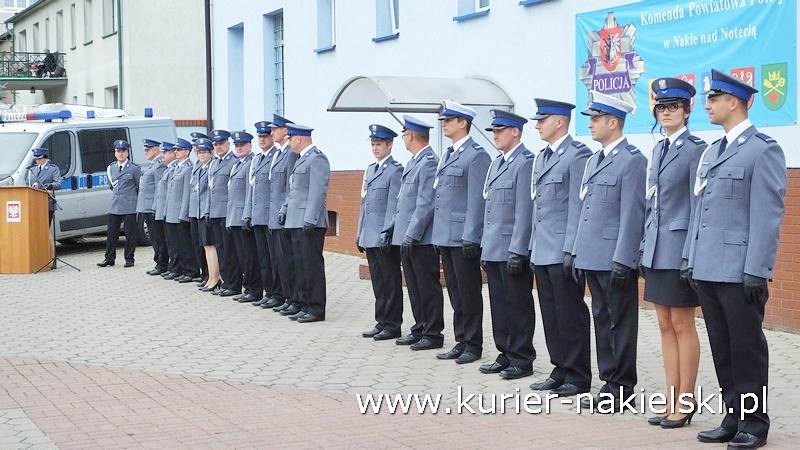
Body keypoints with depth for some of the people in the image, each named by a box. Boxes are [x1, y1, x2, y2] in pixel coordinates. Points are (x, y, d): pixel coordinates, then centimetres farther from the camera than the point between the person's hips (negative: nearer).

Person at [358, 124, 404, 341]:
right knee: (378, 282, 13)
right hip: (370, 238, 8)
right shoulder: (370, 170, 17)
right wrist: (360, 234, 17)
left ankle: (392, 325, 5)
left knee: (391, 282, 0)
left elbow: (393, 206, -14)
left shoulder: (396, 170, -9)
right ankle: (381, 322, 20)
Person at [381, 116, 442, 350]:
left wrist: (412, 234, -22)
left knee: (428, 287, -2)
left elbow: (426, 204, -20)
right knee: (414, 287, 14)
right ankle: (420, 329, 21)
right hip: (406, 238, 10)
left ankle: (433, 334, 4)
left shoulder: (429, 163, -14)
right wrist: (390, 229, 18)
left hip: (422, 240, -10)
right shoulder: (412, 163, 17)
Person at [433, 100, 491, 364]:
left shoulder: (477, 156, -10)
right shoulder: (447, 156, 17)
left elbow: (476, 201, -15)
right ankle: (461, 342, 19)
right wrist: (437, 235, 17)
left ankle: (473, 345, 6)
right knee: (455, 294, 13)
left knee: (469, 294, -1)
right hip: (445, 236, 9)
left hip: (463, 238, -9)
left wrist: (471, 238, -19)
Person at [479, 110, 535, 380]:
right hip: (493, 251, 9)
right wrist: (485, 247, 17)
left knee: (518, 305, -1)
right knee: (499, 305, 13)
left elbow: (524, 211, -17)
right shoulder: (496, 163, 17)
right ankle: (506, 355, 21)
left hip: (513, 250, -9)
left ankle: (522, 360, 7)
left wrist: (517, 251, -19)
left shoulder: (526, 163, -12)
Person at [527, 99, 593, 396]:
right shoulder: (541, 157, 17)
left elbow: (578, 206, -15)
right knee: (551, 314, 12)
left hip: (563, 252, -9)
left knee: (570, 314, -3)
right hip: (542, 252, 9)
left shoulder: (577, 155, -11)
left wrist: (571, 250, -18)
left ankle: (578, 376, 5)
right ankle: (560, 371, 20)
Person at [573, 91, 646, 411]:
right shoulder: (594, 160, 17)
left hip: (615, 260, -9)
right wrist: (577, 252, 17)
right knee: (602, 320, 12)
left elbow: (632, 214, -15)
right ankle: (609, 384, 20)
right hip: (593, 258, 9)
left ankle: (622, 390, 6)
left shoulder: (632, 161, -10)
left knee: (621, 322, -1)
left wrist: (622, 261, -19)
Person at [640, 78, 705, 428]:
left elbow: (699, 208, -12)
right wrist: (645, 249, 14)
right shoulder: (659, 149, 14)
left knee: (683, 325, -1)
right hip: (656, 251, 8)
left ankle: (684, 404, 6)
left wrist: (691, 257, -15)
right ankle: (671, 400, 16)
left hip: (679, 250, -8)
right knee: (666, 326, 10)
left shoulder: (695, 149, -9)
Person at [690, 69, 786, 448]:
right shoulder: (712, 152, 17)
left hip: (740, 273, -8)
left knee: (747, 349, 1)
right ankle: (733, 419, 20)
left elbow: (768, 215, -12)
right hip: (708, 271, 8)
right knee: (722, 350, 12)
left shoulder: (763, 150, -7)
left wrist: (756, 271, -17)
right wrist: (692, 261, 15)